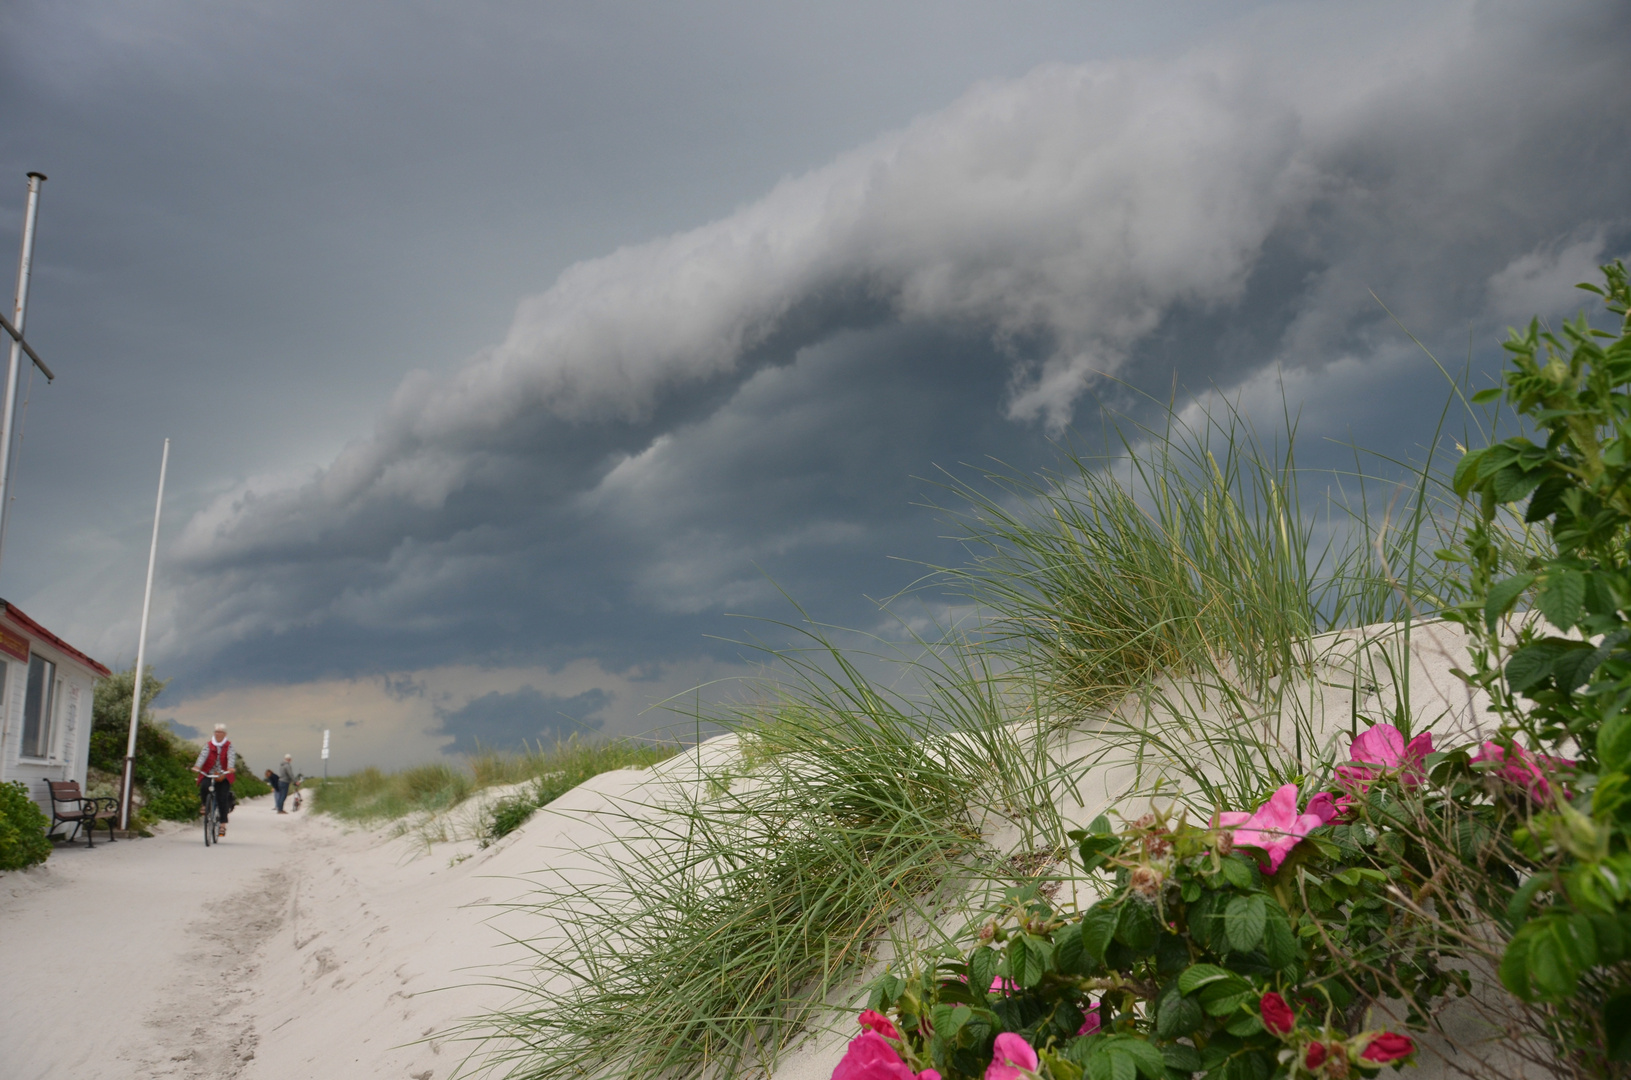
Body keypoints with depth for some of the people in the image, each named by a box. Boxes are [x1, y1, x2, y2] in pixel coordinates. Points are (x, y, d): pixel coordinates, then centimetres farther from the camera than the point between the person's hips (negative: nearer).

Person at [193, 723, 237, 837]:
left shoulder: (229, 745, 5)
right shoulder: (208, 745, 7)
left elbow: (230, 757, -10)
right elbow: (203, 755, -9)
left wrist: (230, 768, -30)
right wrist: (197, 766, -28)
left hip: (223, 776, -1)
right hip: (208, 774, 1)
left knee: (222, 798, -11)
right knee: (204, 786, -30)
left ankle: (223, 824, -6)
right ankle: (204, 804, 2)